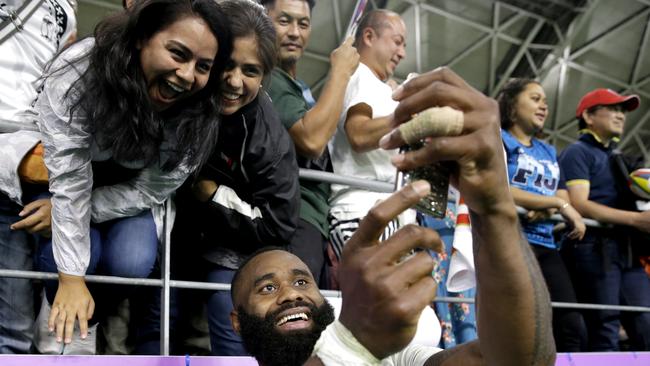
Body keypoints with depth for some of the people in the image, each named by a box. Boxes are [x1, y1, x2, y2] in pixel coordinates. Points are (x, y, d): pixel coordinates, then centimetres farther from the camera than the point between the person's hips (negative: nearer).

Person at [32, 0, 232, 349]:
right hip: (63, 171, -1)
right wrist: (72, 278, -33)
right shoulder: (78, 71, -36)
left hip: (127, 185, 2)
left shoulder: (199, 116, -28)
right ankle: (63, 326, 7)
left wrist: (87, 208, -29)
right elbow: (70, 181, -33)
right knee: (64, 251, -25)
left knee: (132, 262, -21)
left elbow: (149, 190, -18)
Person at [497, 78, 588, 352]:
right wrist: (555, 203, -10)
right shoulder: (497, 139, 2)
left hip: (546, 246, 7)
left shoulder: (549, 152, 24)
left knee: (574, 329, -3)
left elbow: (564, 199, 14)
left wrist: (547, 209, -11)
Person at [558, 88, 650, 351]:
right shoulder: (578, 153, 0)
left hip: (628, 250, 8)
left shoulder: (616, 157, 25)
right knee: (604, 335, -8)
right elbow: (578, 205, -13)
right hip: (594, 248, -8)